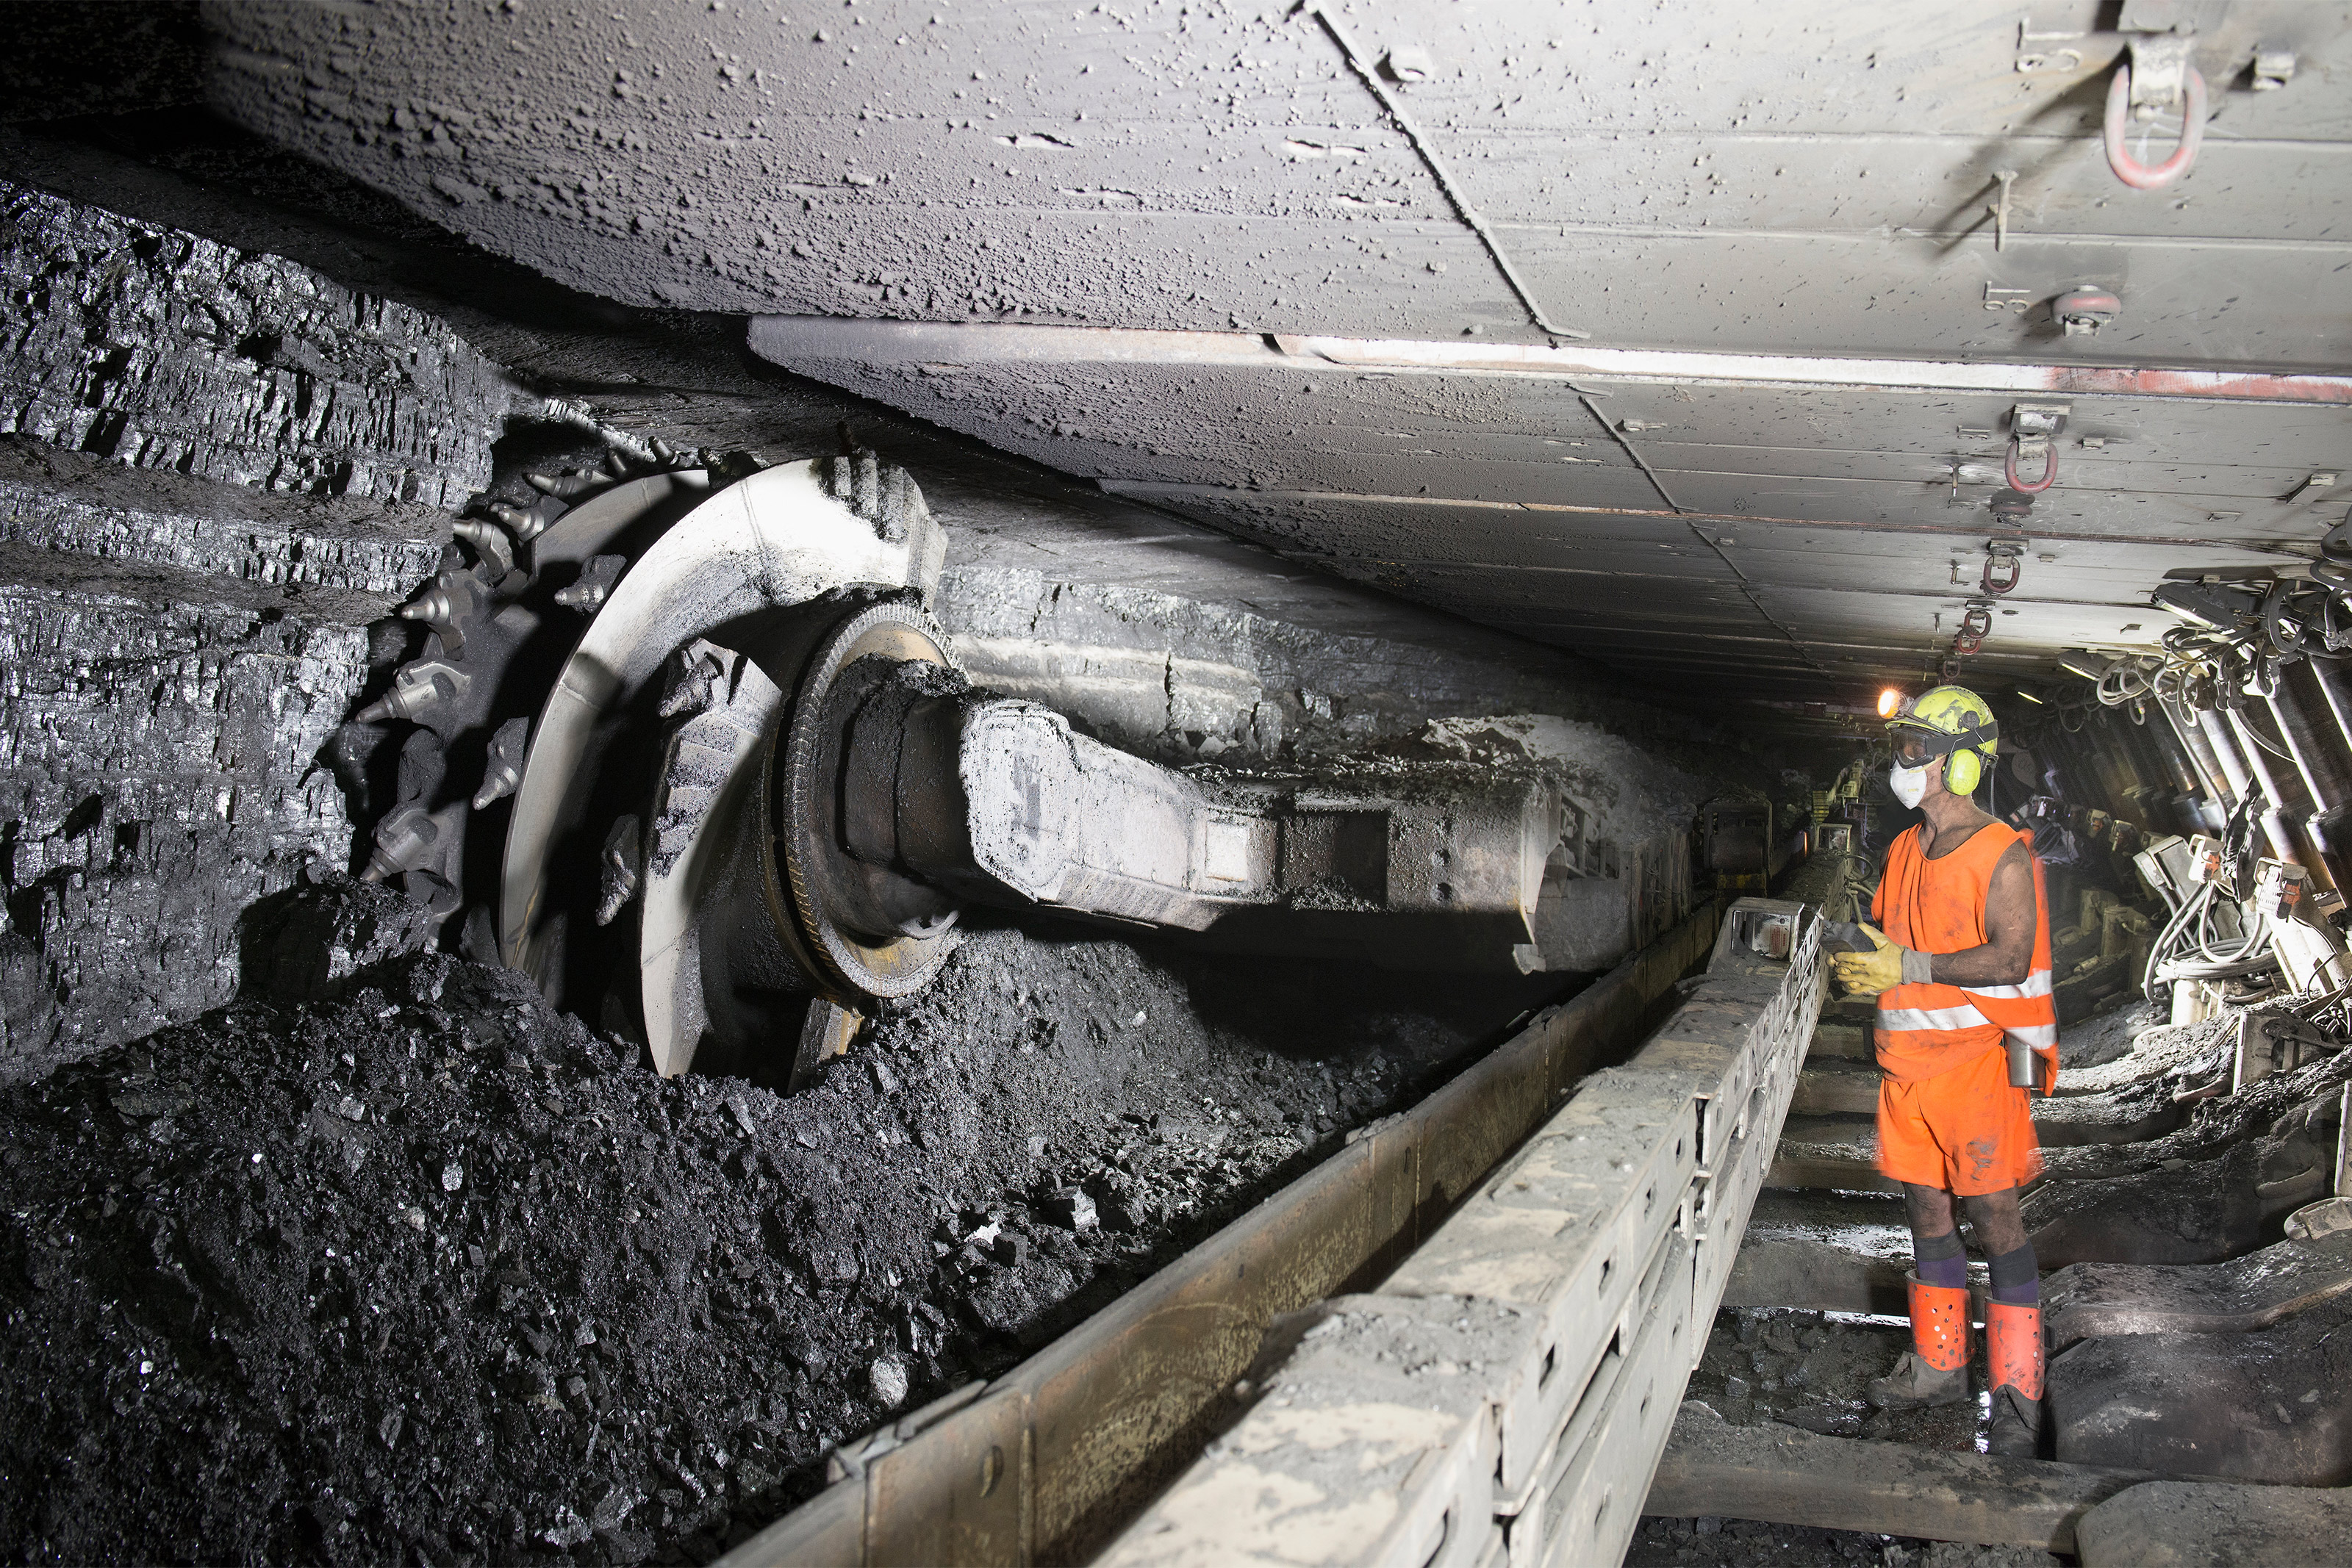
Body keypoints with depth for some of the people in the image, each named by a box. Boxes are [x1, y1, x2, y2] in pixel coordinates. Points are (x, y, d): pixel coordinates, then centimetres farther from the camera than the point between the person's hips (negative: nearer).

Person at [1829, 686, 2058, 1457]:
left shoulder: (2003, 856, -10)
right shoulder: (1905, 850, 13)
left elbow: (2009, 960, -18)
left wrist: (1909, 967, -23)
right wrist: (1861, 967, 3)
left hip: (1978, 1055, -7)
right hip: (1909, 1059, 7)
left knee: (1994, 1218, -5)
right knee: (1926, 1209, 12)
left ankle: (2017, 1393, 1)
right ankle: (1938, 1363, 23)